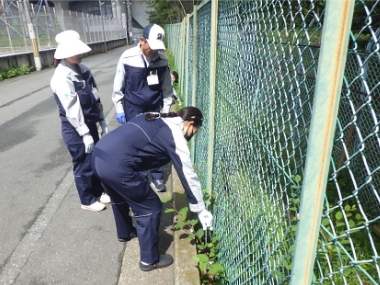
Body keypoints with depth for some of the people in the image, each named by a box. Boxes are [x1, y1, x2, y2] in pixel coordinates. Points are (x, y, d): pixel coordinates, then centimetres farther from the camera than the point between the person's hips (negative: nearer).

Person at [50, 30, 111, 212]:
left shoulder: (82, 70, 4)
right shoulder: (61, 78, -19)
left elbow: (95, 98, 9)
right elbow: (71, 110, -21)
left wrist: (102, 122, 9)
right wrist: (85, 134, -19)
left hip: (90, 124, 7)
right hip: (75, 129, -7)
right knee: (84, 164, 6)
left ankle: (98, 192, 37)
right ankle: (87, 200, 25)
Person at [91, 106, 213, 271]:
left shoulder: (153, 119, 20)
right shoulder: (175, 136, -3)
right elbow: (188, 176, -1)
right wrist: (201, 210, 8)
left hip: (98, 156, 10)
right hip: (116, 165, -9)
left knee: (120, 196, 34)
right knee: (151, 208, 8)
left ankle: (125, 232, 57)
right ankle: (149, 260, 22)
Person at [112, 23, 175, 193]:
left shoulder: (162, 60, -4)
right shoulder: (127, 57, -12)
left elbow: (167, 88, 4)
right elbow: (118, 86, -4)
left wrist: (166, 110, 2)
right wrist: (119, 109, -3)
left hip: (154, 109, 2)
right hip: (133, 109, -2)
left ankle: (157, 177, 23)